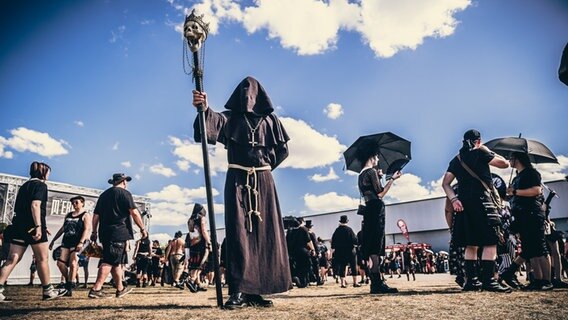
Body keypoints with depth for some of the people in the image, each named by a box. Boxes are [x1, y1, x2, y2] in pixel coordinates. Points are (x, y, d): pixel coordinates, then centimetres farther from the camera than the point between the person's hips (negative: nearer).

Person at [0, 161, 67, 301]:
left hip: (18, 226, 8)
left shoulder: (25, 185, 21)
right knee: (42, 258, 2)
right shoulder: (41, 185, -5)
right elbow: (35, 205, -19)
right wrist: (38, 226, -24)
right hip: (32, 226, -8)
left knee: (12, 259, 4)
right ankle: (48, 291, 9)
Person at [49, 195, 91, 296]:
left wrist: (81, 242, -22)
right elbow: (62, 228, 26)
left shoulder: (85, 215, 1)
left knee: (73, 263, -14)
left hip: (77, 243, -6)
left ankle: (69, 288, -7)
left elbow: (87, 229, -11)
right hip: (66, 241, 6)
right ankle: (68, 281, 15)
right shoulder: (68, 215, 21)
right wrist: (53, 240, 22)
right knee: (60, 263, -5)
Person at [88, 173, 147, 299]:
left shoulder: (103, 194, 19)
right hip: (118, 232, -8)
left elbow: (96, 215, 18)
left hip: (105, 232, 8)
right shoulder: (124, 193, -1)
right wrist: (142, 228, -2)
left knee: (116, 261, 13)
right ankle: (96, 289, -16)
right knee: (110, 261, -9)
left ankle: (120, 289, 20)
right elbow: (134, 213, -8)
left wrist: (94, 232, 23)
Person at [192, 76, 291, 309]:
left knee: (264, 232, -2)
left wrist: (265, 164, 3)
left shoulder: (269, 119, 13)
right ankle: (238, 291, -10)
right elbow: (214, 123, -15)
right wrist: (204, 109, -35)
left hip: (263, 181, 2)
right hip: (238, 179, -2)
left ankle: (256, 290, 4)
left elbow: (282, 149, 12)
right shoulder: (230, 118, 8)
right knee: (239, 232, -8)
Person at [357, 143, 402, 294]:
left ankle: (375, 282, 9)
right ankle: (377, 282, -14)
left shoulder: (361, 175, 20)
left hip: (369, 210, 10)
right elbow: (380, 194, -12)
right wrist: (392, 179, -5)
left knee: (371, 247, 7)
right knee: (376, 247, -13)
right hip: (376, 209, -9)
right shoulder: (372, 171, -7)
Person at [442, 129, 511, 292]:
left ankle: (470, 281, 9)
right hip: (481, 201, -6)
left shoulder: (456, 160, 17)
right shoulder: (480, 153, 0)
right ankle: (488, 281, -8)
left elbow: (445, 183, 9)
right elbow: (505, 163, 6)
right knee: (490, 242, -4)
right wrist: (488, 151, 16)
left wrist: (454, 199, 0)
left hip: (464, 203, 6)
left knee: (471, 244, 10)